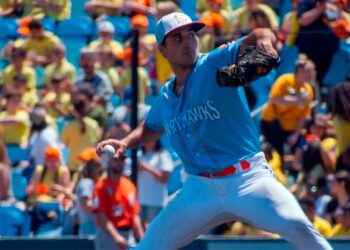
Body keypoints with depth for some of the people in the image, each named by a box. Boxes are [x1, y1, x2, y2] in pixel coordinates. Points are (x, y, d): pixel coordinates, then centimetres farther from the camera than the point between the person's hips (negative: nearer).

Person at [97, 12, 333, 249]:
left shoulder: (215, 65, -5)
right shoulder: (166, 98, 11)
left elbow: (247, 44, -23)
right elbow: (151, 128, 32)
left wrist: (263, 41, -46)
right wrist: (125, 143, 13)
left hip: (247, 179, -5)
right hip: (199, 189, 5)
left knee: (297, 227, -27)